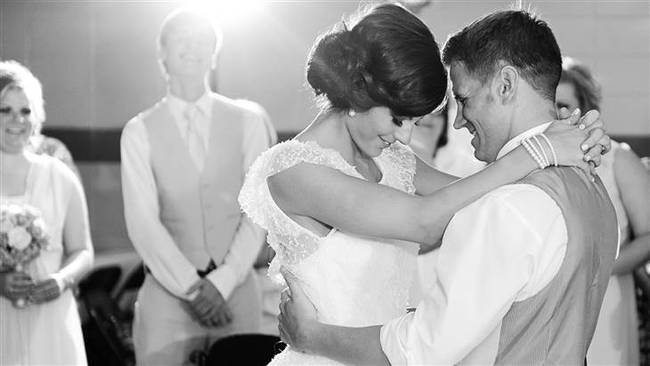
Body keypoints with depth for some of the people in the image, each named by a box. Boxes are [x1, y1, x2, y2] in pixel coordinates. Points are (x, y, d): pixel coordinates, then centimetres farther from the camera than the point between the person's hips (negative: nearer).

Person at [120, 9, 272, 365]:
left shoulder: (247, 121, 6)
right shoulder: (140, 131, 4)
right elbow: (142, 221, -4)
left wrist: (222, 281, -10)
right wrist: (192, 287, -13)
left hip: (236, 290, 1)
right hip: (168, 292, -1)